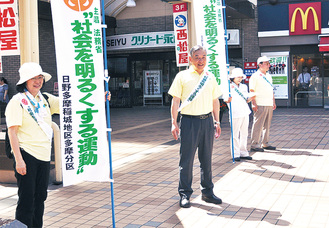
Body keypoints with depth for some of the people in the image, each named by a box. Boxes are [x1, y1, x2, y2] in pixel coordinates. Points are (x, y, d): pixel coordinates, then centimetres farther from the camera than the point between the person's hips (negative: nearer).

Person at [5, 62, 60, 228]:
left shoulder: (46, 100, 11)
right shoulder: (17, 101, -6)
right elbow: (12, 132, -10)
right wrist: (18, 159, -17)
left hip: (44, 155, 6)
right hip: (26, 155, -6)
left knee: (40, 196, 13)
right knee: (27, 198, -3)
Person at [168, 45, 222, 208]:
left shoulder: (210, 77, 12)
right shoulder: (182, 76, 0)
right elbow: (175, 101, -1)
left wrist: (217, 121, 14)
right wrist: (174, 123, -7)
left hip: (207, 121, 4)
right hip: (189, 120, -4)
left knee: (206, 159, 11)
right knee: (186, 159, 0)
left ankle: (207, 192, 23)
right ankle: (185, 194, 11)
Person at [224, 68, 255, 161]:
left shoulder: (244, 87, 16)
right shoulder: (229, 87, -3)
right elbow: (226, 100, -10)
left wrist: (250, 98, 0)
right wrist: (228, 100, -32)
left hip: (245, 113, 6)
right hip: (235, 114, -6)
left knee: (244, 133, 10)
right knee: (235, 134, -4)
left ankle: (243, 153, 19)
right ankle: (235, 154, 4)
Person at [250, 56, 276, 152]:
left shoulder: (268, 76, 18)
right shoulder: (255, 76, -6)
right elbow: (252, 91, -10)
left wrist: (273, 102, 19)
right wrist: (254, 104, -16)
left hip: (269, 105, 8)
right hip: (260, 105, -8)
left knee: (267, 125, 11)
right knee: (258, 124, -6)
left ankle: (265, 143, 20)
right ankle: (254, 145, -1)